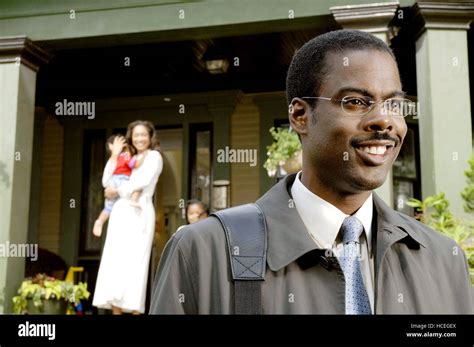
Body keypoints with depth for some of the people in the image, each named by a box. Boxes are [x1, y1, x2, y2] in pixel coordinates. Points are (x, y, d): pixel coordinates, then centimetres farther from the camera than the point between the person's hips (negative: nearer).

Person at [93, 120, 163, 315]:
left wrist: (117, 191, -4)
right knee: (114, 259, -3)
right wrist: (114, 156, 11)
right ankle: (116, 310, -2)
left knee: (135, 260, -10)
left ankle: (135, 309, -10)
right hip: (120, 211, 6)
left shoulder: (154, 156, 6)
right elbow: (107, 181, 17)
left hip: (140, 212, -6)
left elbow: (144, 181, -9)